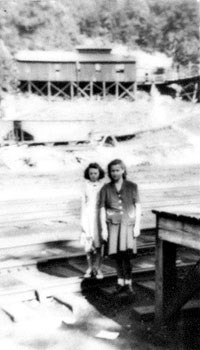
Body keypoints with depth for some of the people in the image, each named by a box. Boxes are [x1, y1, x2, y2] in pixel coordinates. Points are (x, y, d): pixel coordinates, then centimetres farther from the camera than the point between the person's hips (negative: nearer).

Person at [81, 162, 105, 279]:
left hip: (99, 216, -2)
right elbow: (84, 204, 7)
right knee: (88, 244, 3)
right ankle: (90, 268, 18)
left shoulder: (103, 186, -3)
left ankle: (98, 269, 11)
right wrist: (82, 222, 4)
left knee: (98, 244, -1)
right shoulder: (86, 186, 3)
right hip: (88, 217, 2)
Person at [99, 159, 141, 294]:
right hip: (113, 224, 1)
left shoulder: (132, 186, 1)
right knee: (117, 255, 2)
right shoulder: (105, 189, 2)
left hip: (128, 223, -1)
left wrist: (137, 226, -4)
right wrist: (104, 228, -4)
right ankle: (121, 282, 17)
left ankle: (128, 283, 0)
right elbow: (102, 210, 2)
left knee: (126, 255, -12)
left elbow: (138, 207, 2)